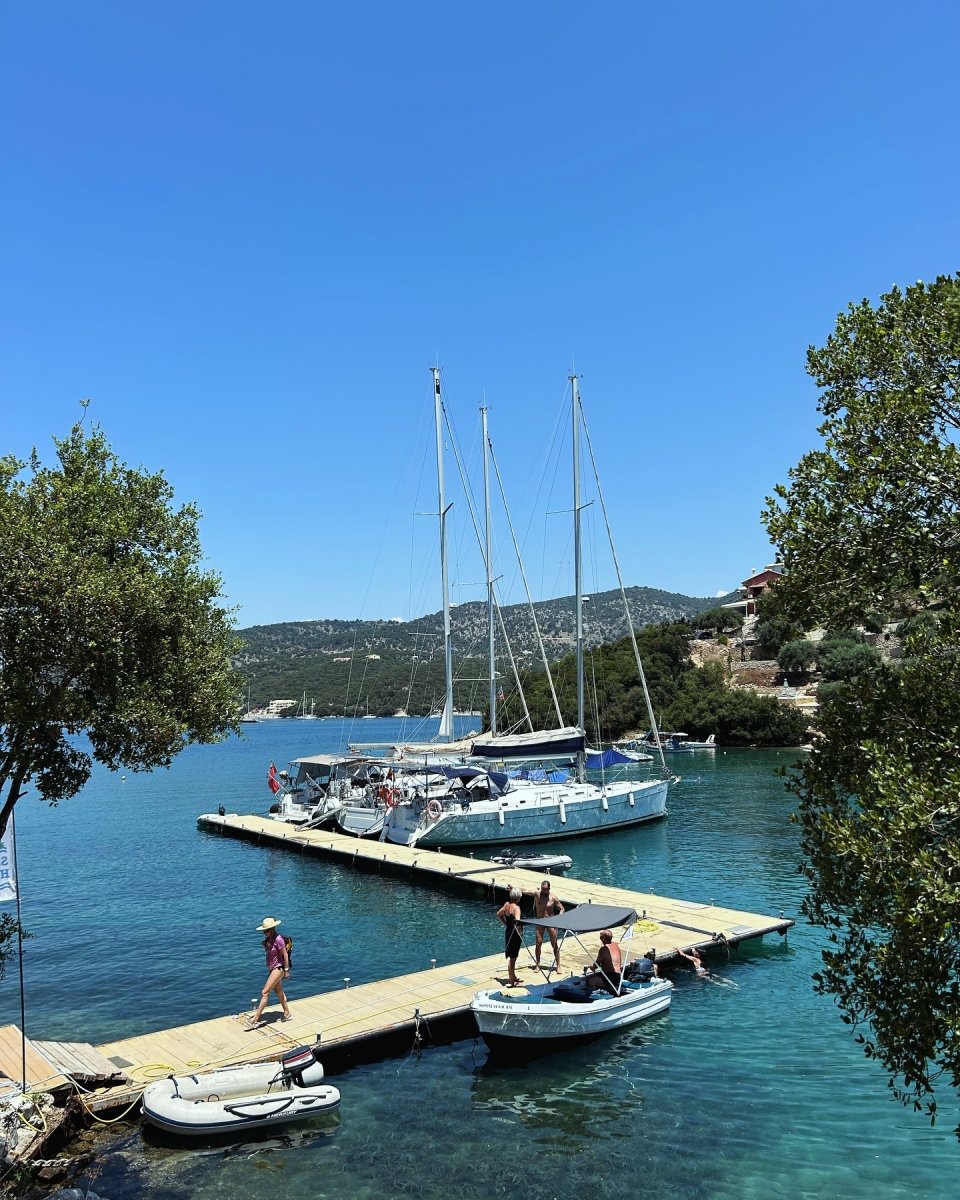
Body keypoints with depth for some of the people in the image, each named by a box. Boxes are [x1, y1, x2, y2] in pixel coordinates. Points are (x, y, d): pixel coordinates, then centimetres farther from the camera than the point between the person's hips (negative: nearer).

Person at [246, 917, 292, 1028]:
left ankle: (256, 1019, -8)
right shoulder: (268, 939, 3)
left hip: (278, 969, -9)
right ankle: (287, 1013, 34)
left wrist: (286, 970, -15)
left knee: (265, 993, -11)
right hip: (272, 969, 9)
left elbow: (285, 955, -19)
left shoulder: (278, 939, -22)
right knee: (279, 992, 20)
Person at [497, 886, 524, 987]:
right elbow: (517, 921, -38)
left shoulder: (507, 904, 2)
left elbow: (499, 914, 19)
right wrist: (519, 932, -29)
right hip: (514, 934, -8)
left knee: (511, 957, 21)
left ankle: (513, 977, 35)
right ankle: (511, 982, 10)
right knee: (512, 958, 1)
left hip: (507, 932, 8)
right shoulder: (516, 908, -22)